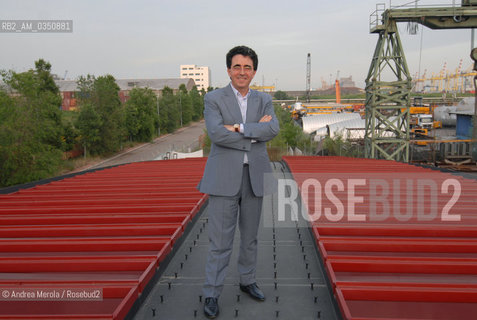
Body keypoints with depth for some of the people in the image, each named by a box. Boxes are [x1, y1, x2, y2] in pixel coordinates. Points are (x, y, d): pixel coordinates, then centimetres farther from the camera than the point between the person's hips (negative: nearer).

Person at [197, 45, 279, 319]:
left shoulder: (264, 100, 10)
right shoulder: (214, 99, -1)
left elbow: (274, 129, -9)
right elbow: (217, 133, -17)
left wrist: (239, 128, -17)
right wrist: (256, 133, -13)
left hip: (255, 176, 4)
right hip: (224, 177, -3)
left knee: (250, 236, 16)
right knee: (220, 240, -1)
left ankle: (247, 280, 34)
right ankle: (212, 294, 12)